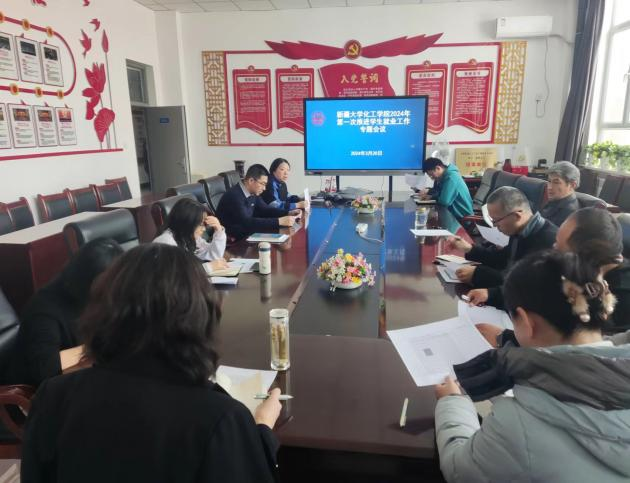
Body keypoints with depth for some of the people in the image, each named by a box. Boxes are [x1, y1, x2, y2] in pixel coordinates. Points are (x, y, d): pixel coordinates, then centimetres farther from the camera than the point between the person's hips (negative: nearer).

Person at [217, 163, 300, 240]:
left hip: (245, 233, 8)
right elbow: (247, 222, -33)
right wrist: (279, 221, -36)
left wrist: (288, 213, -5)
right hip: (231, 240, -8)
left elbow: (265, 209, 11)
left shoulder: (253, 192, 1)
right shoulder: (234, 196, -24)